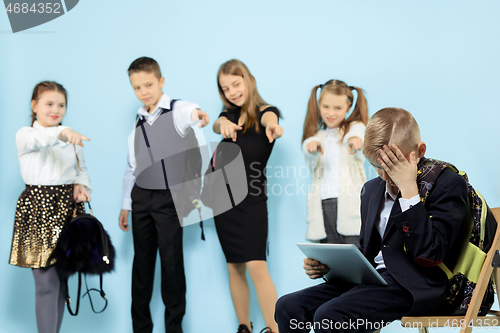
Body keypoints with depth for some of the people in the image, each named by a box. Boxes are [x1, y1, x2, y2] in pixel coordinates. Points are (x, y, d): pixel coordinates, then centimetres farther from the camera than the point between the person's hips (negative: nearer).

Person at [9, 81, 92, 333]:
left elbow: (81, 169, 18)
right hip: (39, 210, -5)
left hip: (68, 208, 5)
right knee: (47, 283, -10)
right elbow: (37, 140, -26)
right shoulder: (25, 135, -3)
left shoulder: (72, 138, 14)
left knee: (62, 280, 9)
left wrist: (81, 185, -6)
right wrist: (61, 133, -47)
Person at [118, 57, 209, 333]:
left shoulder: (177, 110, -4)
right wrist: (125, 205, 18)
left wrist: (198, 115, -53)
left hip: (169, 198, -5)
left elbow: (189, 113, -28)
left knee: (171, 259, -1)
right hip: (141, 197, 5)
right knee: (142, 259, 10)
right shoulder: (138, 124, 12)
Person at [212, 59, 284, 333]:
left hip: (251, 200, -5)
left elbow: (268, 117, -29)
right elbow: (217, 124, -14)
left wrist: (272, 125, -55)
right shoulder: (231, 113, 9)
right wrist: (223, 124, -40)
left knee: (256, 266, -15)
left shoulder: (263, 111, -4)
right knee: (234, 268, 9)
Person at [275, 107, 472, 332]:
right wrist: (327, 265, 6)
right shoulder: (371, 189, 18)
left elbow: (429, 256, -18)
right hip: (371, 280, 8)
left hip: (412, 287, -8)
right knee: (288, 307, -10)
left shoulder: (449, 184, -6)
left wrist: (409, 190, -19)